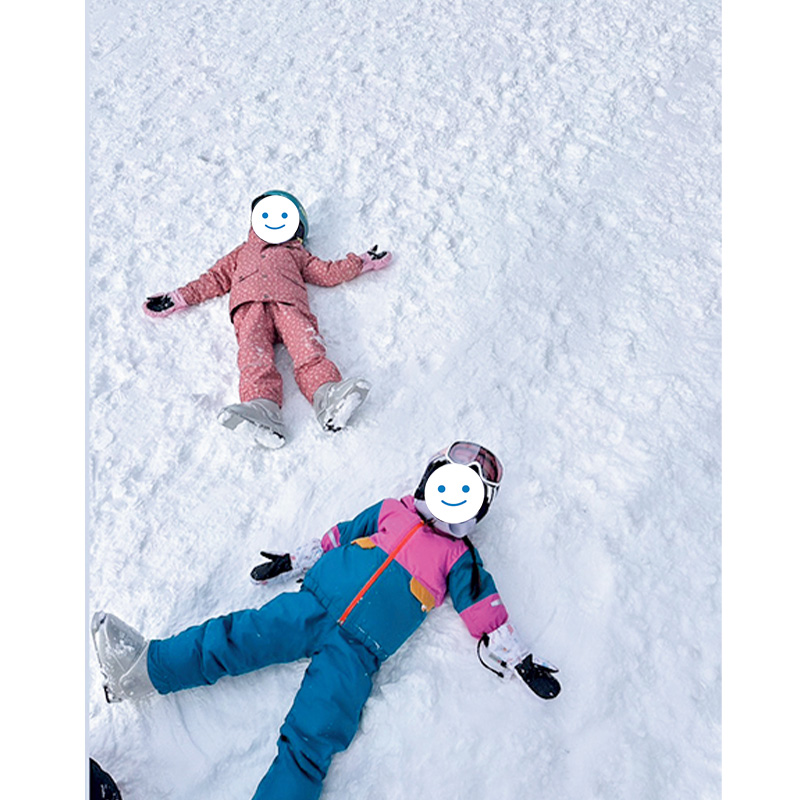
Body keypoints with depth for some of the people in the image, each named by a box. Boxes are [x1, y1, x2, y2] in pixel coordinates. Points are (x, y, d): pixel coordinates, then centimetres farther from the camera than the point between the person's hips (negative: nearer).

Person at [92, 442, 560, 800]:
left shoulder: (459, 558, 12)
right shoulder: (390, 512, 18)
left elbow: (485, 610, 12)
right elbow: (338, 536, 22)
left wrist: (520, 662, 8)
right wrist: (290, 562, 21)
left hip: (358, 650, -2)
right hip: (312, 606, 3)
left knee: (308, 743, -14)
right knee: (238, 636, -12)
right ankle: (141, 668, -9)